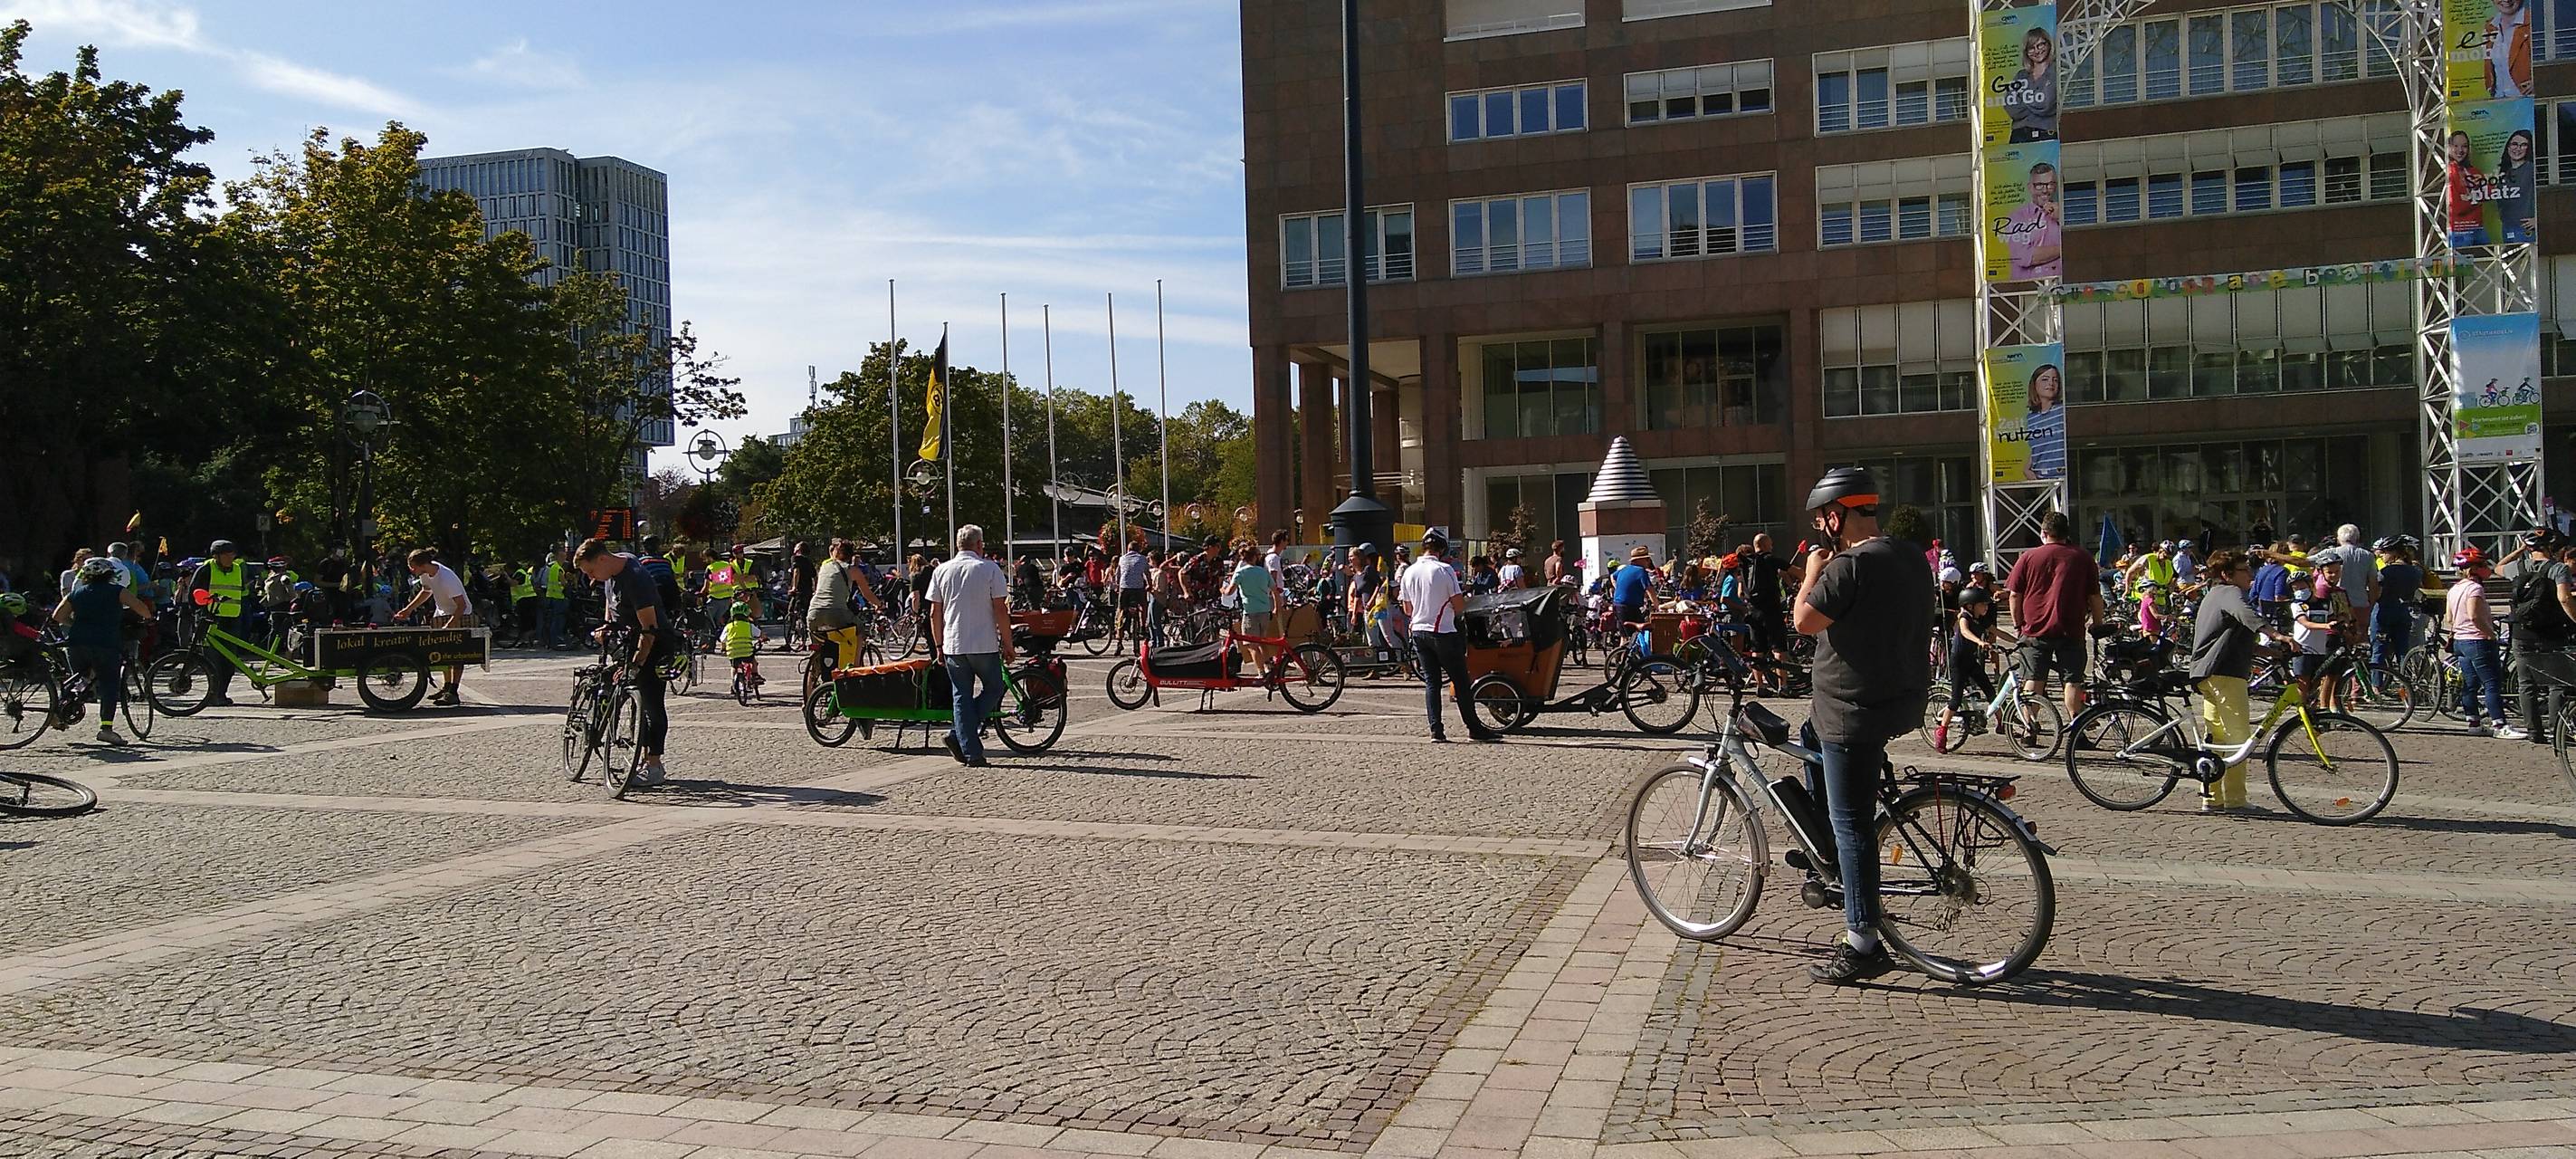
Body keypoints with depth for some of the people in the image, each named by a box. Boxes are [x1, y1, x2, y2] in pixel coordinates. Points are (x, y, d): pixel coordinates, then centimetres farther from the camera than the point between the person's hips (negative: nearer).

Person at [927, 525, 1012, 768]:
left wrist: (938, 645, 15)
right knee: (993, 689, 13)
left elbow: (935, 614, 6)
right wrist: (1007, 644, 0)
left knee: (961, 697, 9)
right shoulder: (990, 569, -5)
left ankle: (971, 752, 5)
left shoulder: (942, 571, 5)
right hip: (985, 645, -3)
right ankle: (957, 736, 0)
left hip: (953, 646, 3)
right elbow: (1000, 611, -8)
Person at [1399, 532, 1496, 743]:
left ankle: (1436, 731, 2)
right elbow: (1459, 606, -11)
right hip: (1443, 632, -5)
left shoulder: (1408, 573, 4)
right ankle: (1474, 728, 9)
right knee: (1460, 681, 4)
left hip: (1419, 632, 5)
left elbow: (1408, 610, 11)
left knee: (1431, 682, 8)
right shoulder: (1445, 570, -11)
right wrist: (1465, 600, 11)